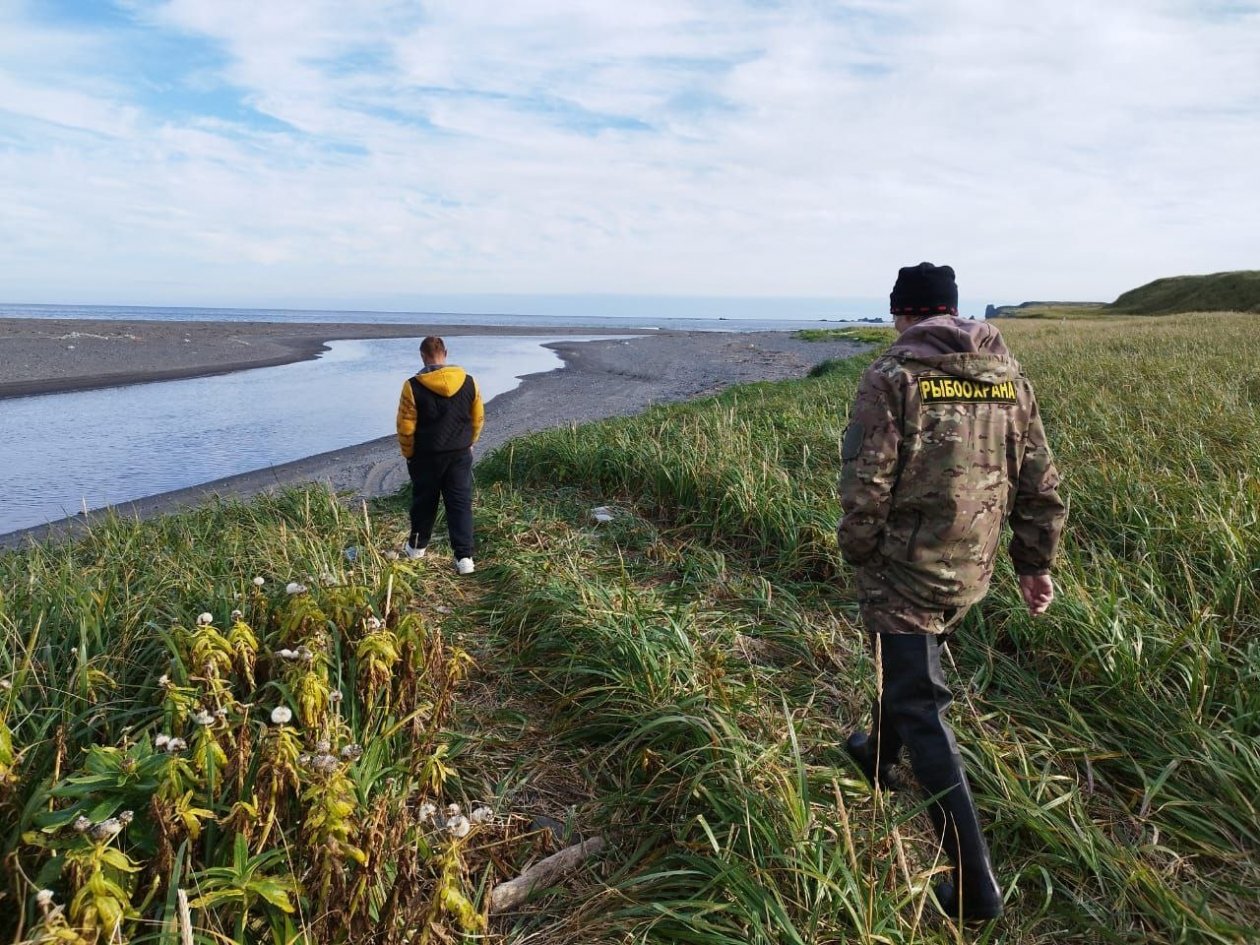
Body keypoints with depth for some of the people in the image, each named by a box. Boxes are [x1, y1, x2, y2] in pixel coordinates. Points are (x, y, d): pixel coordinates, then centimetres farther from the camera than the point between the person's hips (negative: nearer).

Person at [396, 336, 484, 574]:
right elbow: (478, 419, 5)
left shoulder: (414, 386, -14)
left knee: (424, 502, 16)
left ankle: (417, 546, 34)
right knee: (461, 504, 4)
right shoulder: (468, 382, -5)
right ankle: (464, 557, -2)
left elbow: (405, 427, -10)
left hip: (426, 456, -1)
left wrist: (408, 454, 5)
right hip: (460, 455, 2)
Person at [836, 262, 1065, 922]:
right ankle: (878, 759, 52)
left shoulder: (891, 377, -14)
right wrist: (1035, 562, 16)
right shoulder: (1008, 374, 4)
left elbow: (864, 485, -17)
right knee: (910, 665, 29)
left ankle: (975, 886, 6)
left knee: (919, 708, 2)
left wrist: (858, 554, 0)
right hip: (972, 572, 7)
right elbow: (1039, 483, 7)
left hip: (903, 570, -6)